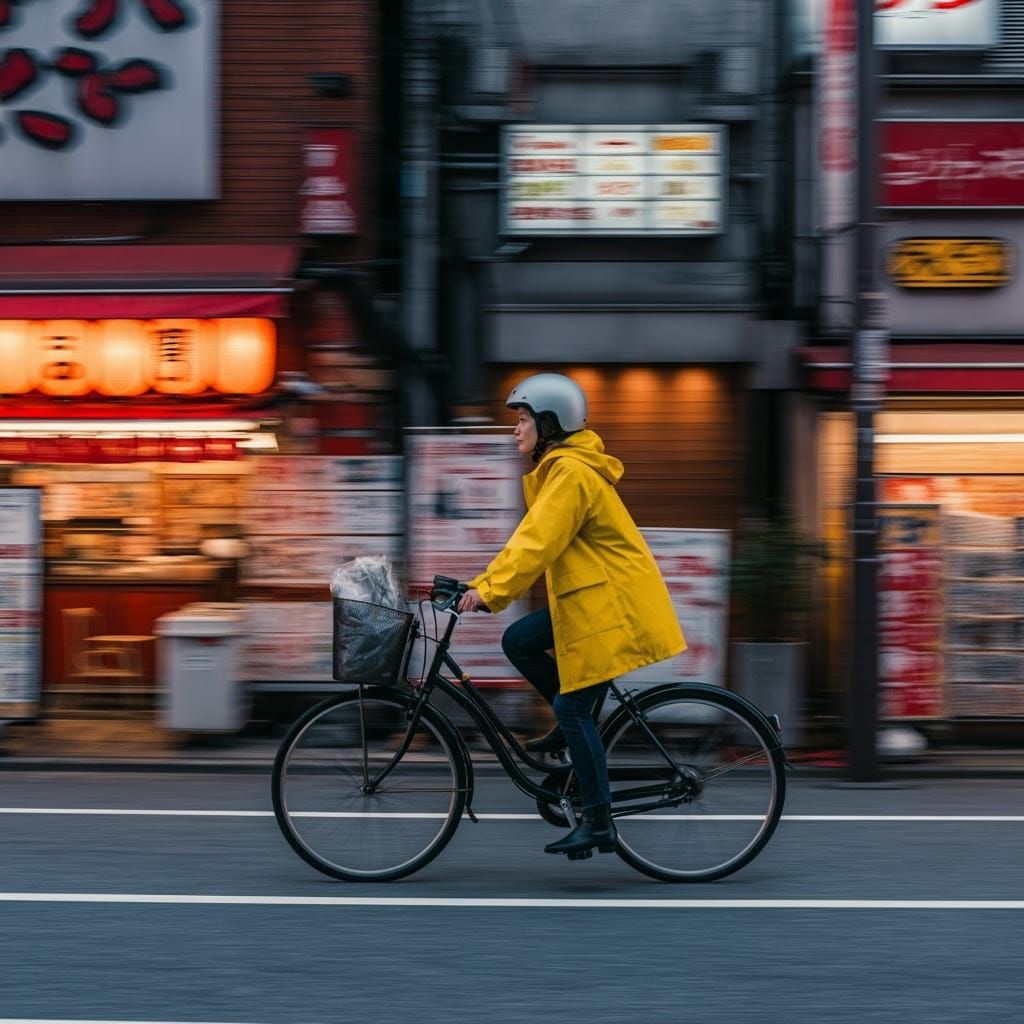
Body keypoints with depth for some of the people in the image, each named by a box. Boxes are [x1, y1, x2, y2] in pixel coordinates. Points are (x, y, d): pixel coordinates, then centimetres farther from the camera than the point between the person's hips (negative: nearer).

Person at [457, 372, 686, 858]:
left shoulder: (571, 473, -17)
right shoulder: (557, 468, 15)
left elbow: (538, 545, -26)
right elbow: (529, 539, 17)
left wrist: (489, 592, -31)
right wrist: (480, 583, 10)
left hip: (612, 604, -10)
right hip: (589, 596, 10)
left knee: (572, 707, -8)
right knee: (518, 641, 4)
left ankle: (598, 821, -3)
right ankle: (575, 723, 15)